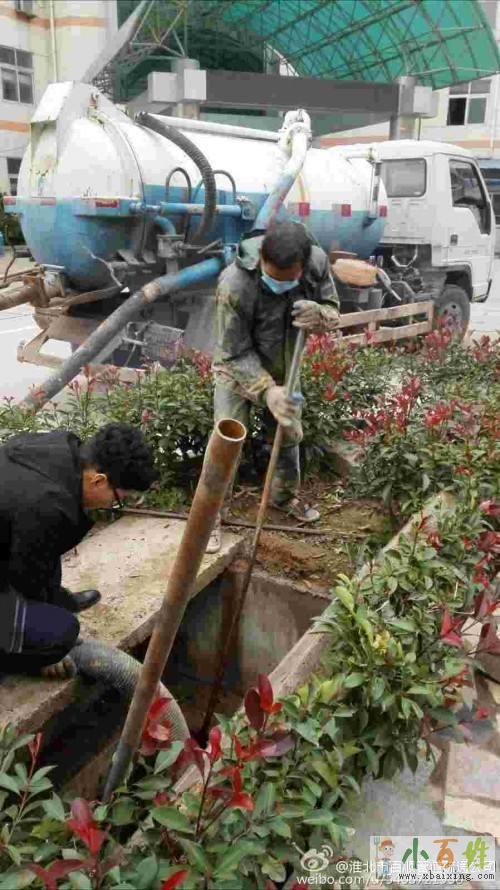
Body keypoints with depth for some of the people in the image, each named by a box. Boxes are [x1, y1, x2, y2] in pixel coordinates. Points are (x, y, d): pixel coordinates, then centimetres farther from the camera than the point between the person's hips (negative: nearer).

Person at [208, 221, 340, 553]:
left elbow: (333, 309, -7)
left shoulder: (318, 263, -23)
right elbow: (236, 354, -27)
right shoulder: (234, 285, -36)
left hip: (283, 367, 5)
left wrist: (319, 316, -32)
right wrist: (267, 390, -40)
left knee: (289, 434, 17)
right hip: (238, 369, -4)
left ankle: (285, 495, 43)